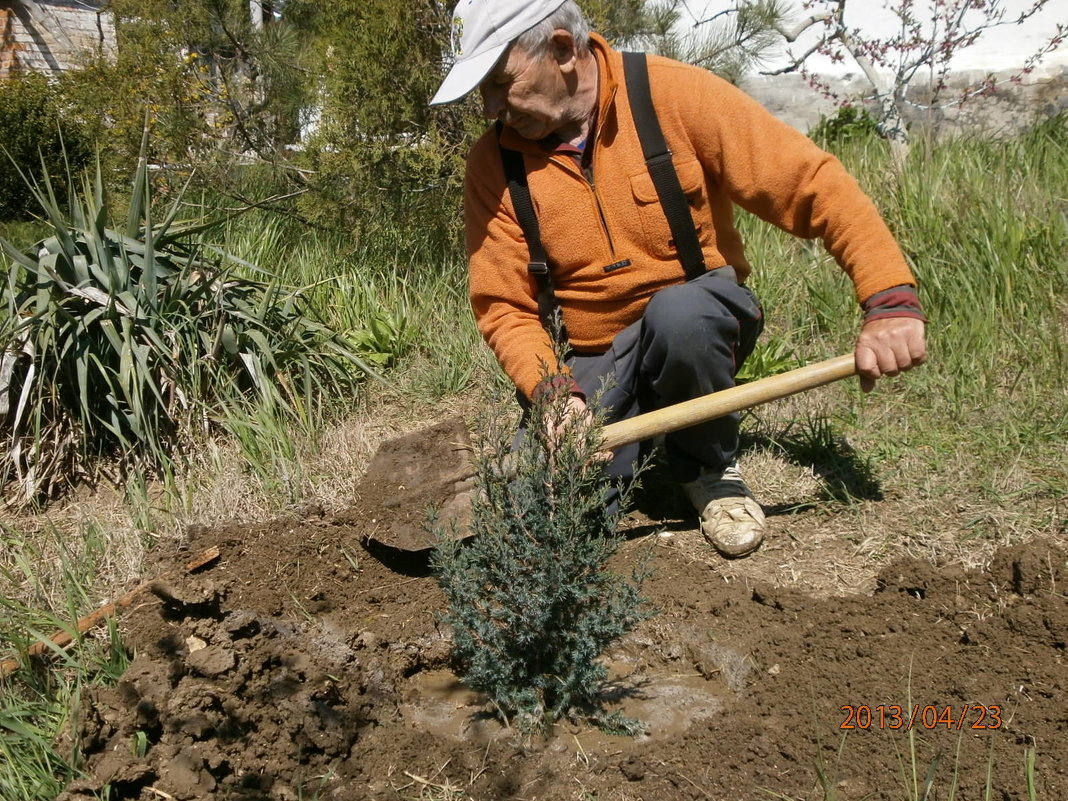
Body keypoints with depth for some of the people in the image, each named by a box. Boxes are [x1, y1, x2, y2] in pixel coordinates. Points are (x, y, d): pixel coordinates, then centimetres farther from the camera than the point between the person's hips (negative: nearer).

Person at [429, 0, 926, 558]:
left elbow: (812, 182, -16)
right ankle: (641, 421, 15)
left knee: (676, 312, -37)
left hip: (702, 318, -2)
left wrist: (890, 298, -27)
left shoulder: (674, 94, -15)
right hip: (596, 358, 3)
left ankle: (707, 468, -7)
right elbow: (503, 305, -7)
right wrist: (550, 390, -26)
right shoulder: (494, 164, -7)